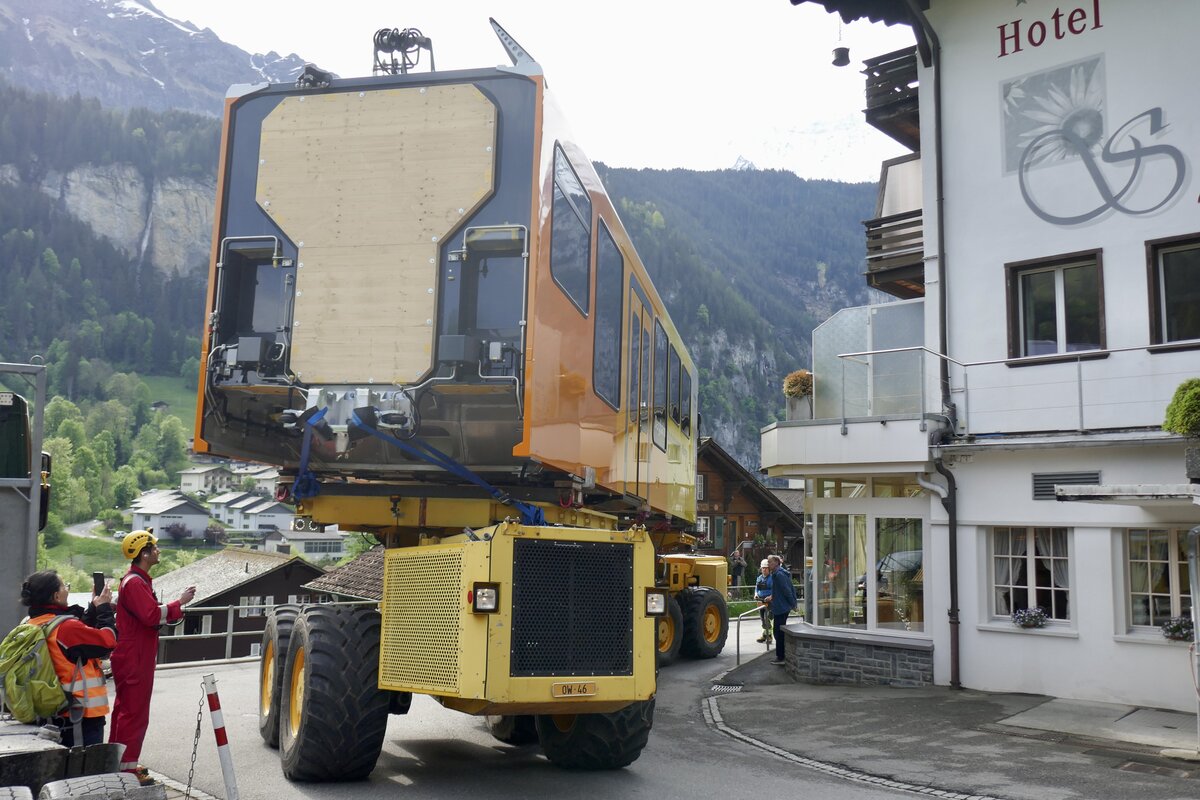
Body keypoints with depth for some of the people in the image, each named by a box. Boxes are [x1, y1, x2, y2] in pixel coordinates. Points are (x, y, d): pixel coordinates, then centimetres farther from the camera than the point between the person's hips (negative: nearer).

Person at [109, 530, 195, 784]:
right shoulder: (135, 583, -19)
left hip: (133, 657, 11)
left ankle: (118, 760, 28)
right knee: (134, 712, -6)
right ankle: (126, 767, -2)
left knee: (125, 708, 18)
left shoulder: (138, 580, 16)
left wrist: (175, 611, 11)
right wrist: (179, 602, -20)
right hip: (134, 659, -11)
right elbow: (152, 615, -27)